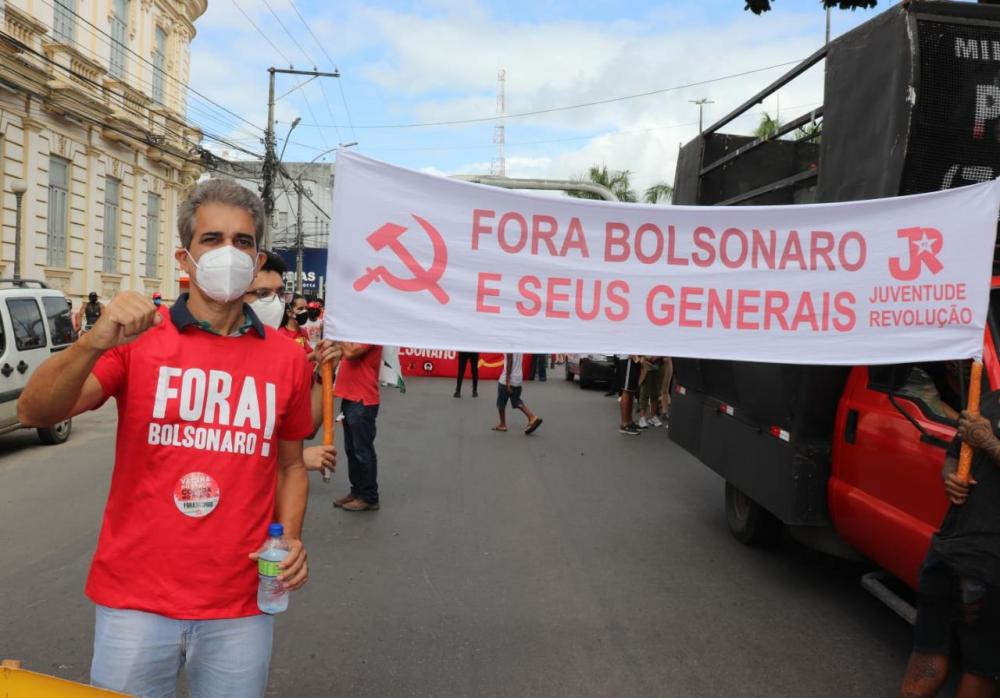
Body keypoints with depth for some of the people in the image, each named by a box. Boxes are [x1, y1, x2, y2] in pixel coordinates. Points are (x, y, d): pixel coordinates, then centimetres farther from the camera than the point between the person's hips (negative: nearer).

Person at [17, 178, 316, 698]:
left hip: (240, 609, 2)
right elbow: (34, 413, -15)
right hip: (135, 601, -1)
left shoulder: (287, 359, 1)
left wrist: (291, 539, -5)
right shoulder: (137, 341, -4)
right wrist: (95, 342, -31)